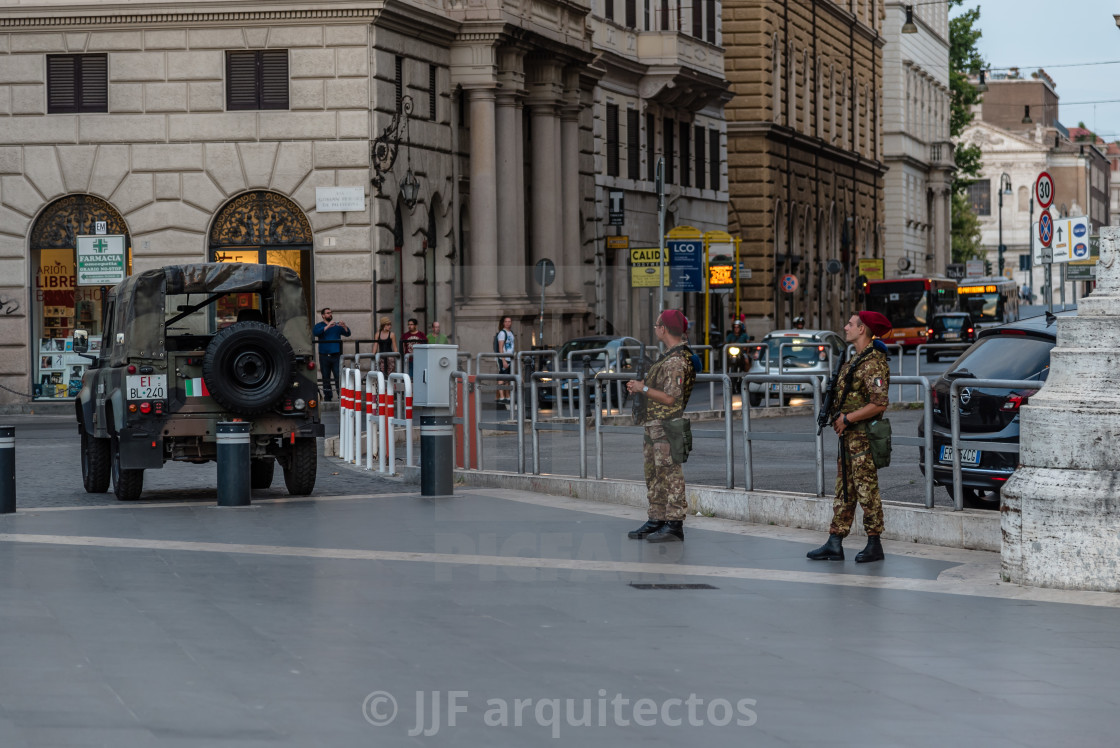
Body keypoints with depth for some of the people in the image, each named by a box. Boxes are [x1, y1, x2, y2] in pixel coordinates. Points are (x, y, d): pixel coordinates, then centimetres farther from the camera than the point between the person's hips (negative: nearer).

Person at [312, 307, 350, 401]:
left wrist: (344, 327, -15)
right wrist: (327, 326, -20)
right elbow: (315, 332, -13)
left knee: (338, 377, -9)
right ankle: (327, 398, 11)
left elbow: (347, 334, 6)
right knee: (326, 378, 5)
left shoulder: (337, 326, 14)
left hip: (336, 355, 0)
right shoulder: (319, 325, 9)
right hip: (324, 355, 0)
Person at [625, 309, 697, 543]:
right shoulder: (670, 356, 14)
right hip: (653, 425, 11)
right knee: (654, 475, 15)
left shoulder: (676, 361, -19)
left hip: (666, 427, -11)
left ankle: (674, 525, -5)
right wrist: (639, 386, 11)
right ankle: (657, 520, 21)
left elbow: (670, 398, -25)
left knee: (670, 476, -7)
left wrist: (643, 389, -16)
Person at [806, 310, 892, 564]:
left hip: (863, 437, -10)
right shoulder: (857, 360, 15)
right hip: (849, 436, 10)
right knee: (844, 492, 11)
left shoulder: (872, 363, -17)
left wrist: (847, 419, -18)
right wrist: (837, 415, 7)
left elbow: (879, 404, -25)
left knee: (866, 491, -3)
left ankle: (874, 545, 4)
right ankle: (834, 545, 14)